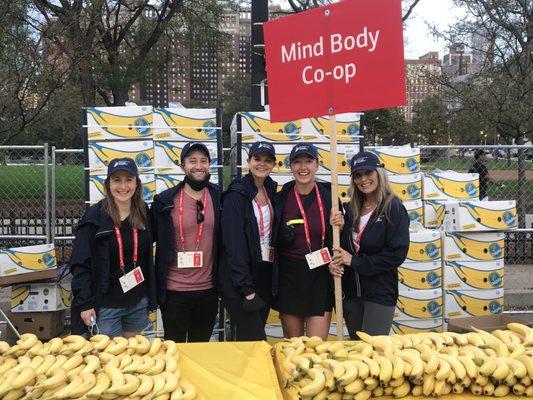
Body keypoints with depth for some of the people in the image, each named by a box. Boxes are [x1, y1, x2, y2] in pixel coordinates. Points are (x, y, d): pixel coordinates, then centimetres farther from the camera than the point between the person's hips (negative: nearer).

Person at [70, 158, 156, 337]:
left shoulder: (144, 214, 1)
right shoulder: (95, 216, -11)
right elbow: (80, 264, -11)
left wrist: (151, 299, 9)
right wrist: (84, 304, -14)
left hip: (138, 302, 4)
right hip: (106, 304, -4)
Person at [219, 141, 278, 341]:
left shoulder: (271, 190, 9)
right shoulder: (236, 194, -13)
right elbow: (234, 244, -17)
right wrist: (246, 288, -20)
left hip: (265, 272, 7)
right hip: (240, 277, -7)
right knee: (254, 339, -7)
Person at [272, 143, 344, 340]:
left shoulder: (328, 196, -1)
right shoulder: (281, 199, -2)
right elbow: (275, 242, 7)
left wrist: (339, 225, -9)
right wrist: (286, 233, -11)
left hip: (321, 279, 0)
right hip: (289, 279, 0)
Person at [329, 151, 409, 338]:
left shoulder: (393, 208, -10)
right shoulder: (352, 209, 8)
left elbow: (398, 254, -16)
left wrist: (354, 261, -16)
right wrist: (335, 263, -10)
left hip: (380, 293, -6)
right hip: (351, 292, 6)